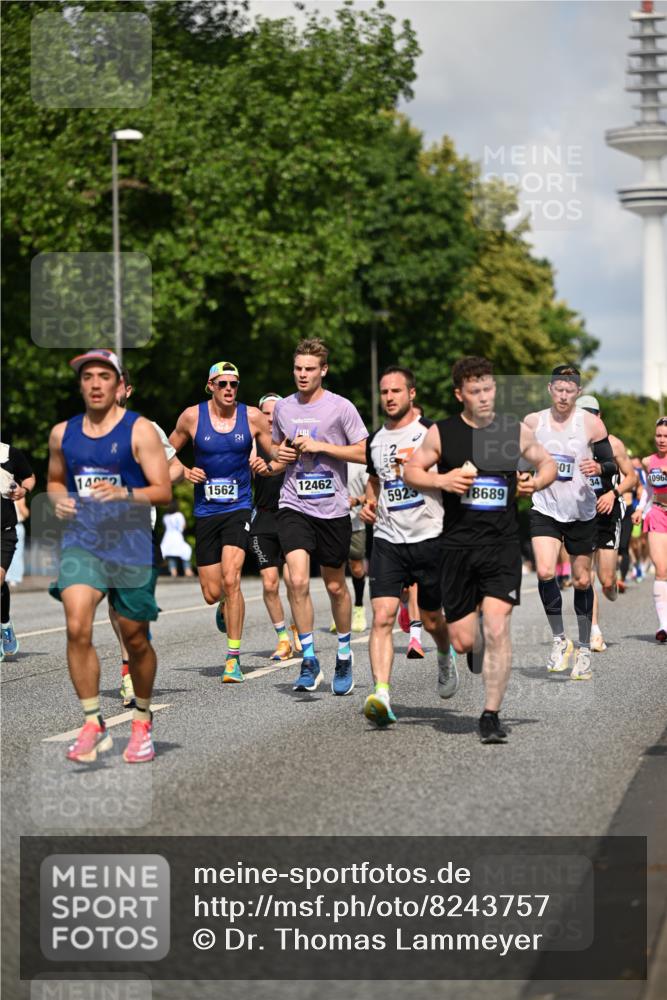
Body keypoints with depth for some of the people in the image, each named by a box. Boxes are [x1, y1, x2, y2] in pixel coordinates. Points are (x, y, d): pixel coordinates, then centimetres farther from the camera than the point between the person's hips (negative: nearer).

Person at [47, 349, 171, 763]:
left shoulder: (139, 431, -5)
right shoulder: (62, 433, 8)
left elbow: (164, 491, -8)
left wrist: (124, 494, -26)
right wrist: (59, 499, 0)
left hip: (131, 545, -2)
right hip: (80, 542, 2)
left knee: (136, 639, 8)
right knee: (77, 629, -18)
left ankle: (143, 721, 31)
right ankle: (93, 725, -10)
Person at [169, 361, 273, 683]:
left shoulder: (252, 417, -1)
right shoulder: (192, 416, -1)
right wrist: (184, 472, -7)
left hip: (239, 508, -2)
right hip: (205, 511, 2)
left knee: (230, 579, -20)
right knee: (212, 593, 3)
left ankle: (233, 658, -12)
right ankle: (226, 605, 43)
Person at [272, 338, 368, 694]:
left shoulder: (341, 408, -4)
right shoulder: (283, 408, 8)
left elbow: (365, 452, -6)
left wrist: (320, 447, -14)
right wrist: (278, 454, 1)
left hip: (333, 509, -2)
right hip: (294, 507, 2)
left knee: (335, 586, 10)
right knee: (297, 580, -16)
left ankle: (344, 656, 30)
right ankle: (309, 661, -8)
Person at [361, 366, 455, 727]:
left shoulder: (431, 433, -4)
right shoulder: (375, 440, 11)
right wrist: (369, 502, 9)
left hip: (430, 538, -3)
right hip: (387, 539, 3)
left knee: (431, 619, 12)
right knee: (382, 616, -15)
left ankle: (445, 659, 46)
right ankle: (381, 696, -24)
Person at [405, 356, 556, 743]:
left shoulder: (516, 430, 4)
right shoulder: (441, 434, 2)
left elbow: (548, 463, 18)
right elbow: (411, 471, 9)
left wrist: (537, 482, -4)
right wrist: (441, 480, -10)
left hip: (503, 543, 0)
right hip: (458, 544, 0)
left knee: (497, 627, -15)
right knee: (463, 640, 2)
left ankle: (491, 715, -7)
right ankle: (480, 651, 41)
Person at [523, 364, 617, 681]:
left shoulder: (591, 423, -5)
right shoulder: (533, 422, 1)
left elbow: (612, 465, -3)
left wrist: (598, 467, -23)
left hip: (582, 512, -1)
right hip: (545, 509, 1)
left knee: (582, 580, 6)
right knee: (545, 572, -19)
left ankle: (584, 649, 21)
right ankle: (559, 640, -3)